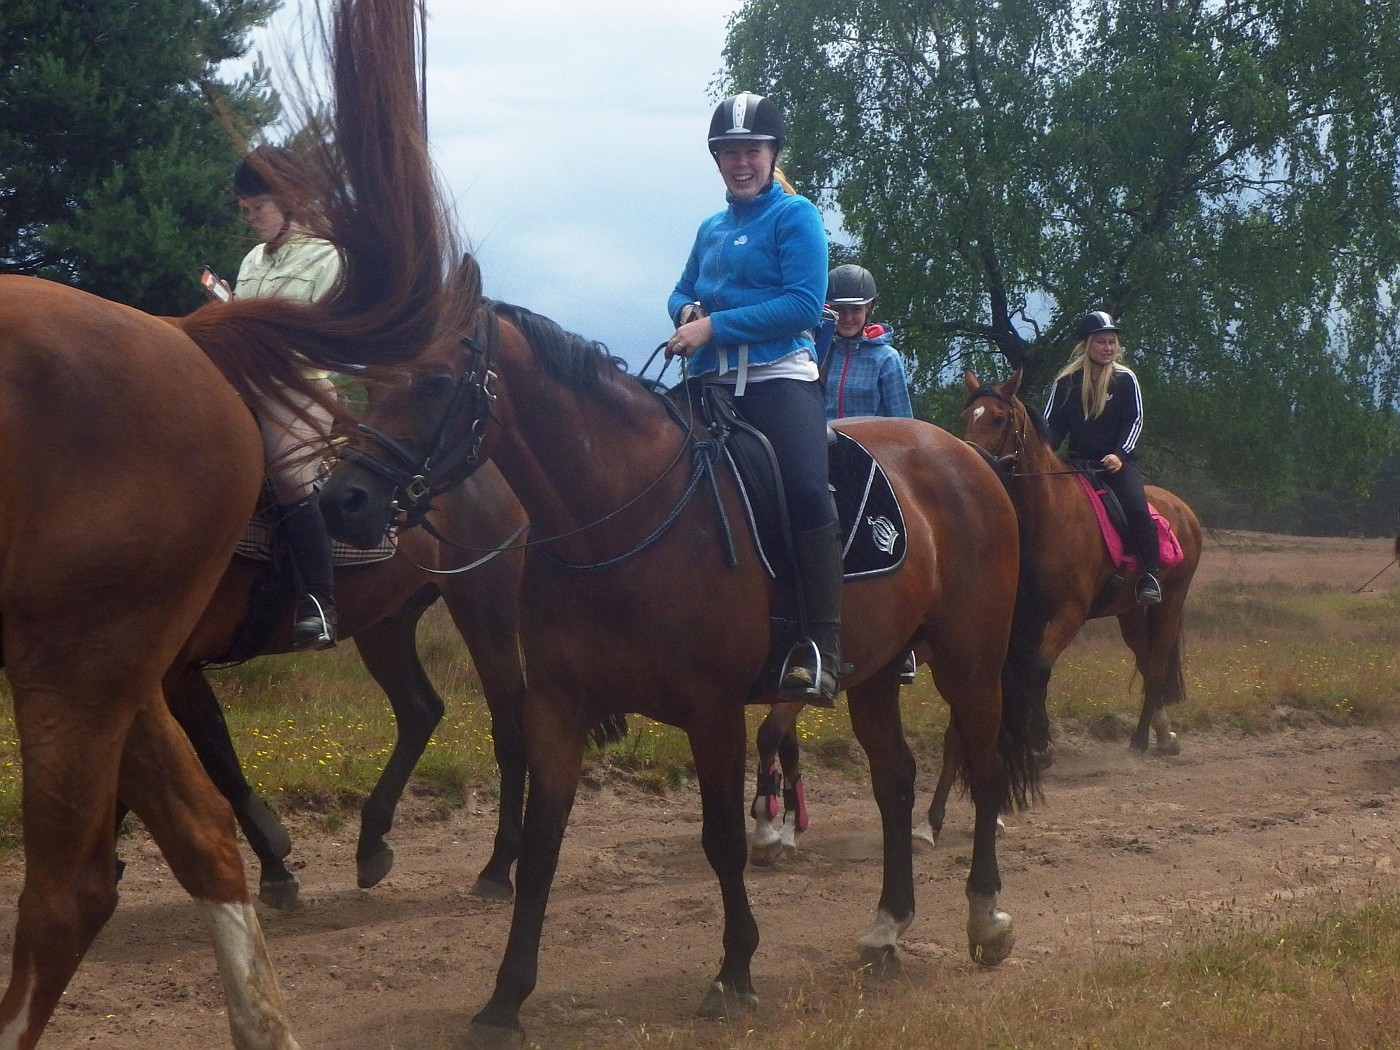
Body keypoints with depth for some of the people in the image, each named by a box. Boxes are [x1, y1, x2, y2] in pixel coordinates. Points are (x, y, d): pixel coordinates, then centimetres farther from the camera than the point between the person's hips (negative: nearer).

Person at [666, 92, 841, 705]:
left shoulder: (795, 216, 1)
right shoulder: (711, 230, 20)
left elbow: (805, 304, -11)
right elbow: (683, 292, 31)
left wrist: (715, 326, -14)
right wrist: (687, 313, 5)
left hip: (778, 375, -7)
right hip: (710, 381, 7)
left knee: (805, 488, -29)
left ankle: (821, 648, -32)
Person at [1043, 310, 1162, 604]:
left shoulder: (1125, 380, 1)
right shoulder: (1065, 382, 5)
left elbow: (1134, 421, -2)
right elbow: (1053, 425, 7)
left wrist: (1119, 454, -18)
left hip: (1117, 462, -2)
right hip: (1078, 463, 2)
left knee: (1136, 508, -27)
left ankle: (1150, 576, -19)